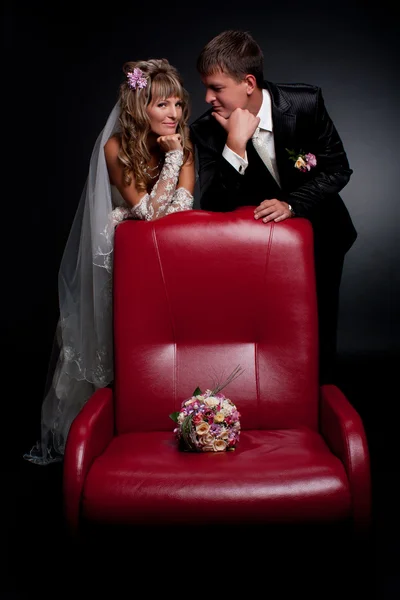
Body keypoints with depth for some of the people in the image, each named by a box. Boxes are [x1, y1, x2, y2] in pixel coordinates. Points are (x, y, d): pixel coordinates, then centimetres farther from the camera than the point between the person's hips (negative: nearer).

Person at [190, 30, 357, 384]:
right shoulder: (207, 130, -19)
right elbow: (214, 205, -24)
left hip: (320, 234, 0)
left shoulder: (306, 102, -22)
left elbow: (338, 169, -13)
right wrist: (235, 145, -37)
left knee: (320, 333, 10)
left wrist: (292, 204, -29)